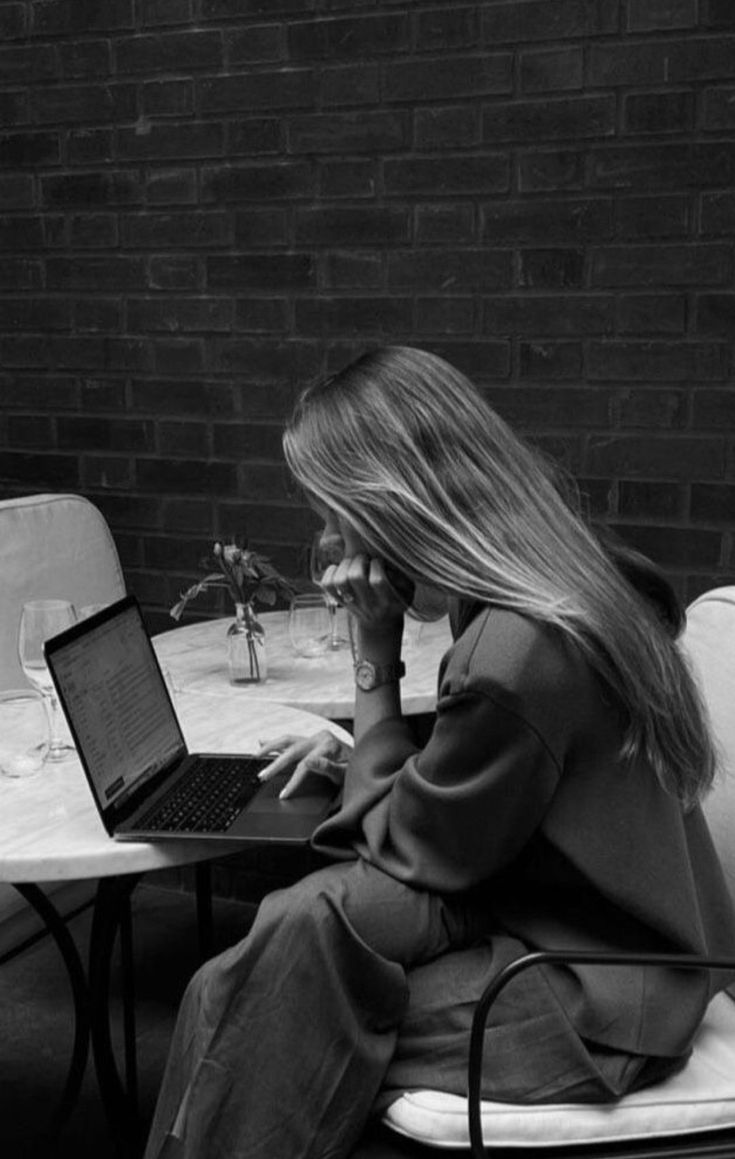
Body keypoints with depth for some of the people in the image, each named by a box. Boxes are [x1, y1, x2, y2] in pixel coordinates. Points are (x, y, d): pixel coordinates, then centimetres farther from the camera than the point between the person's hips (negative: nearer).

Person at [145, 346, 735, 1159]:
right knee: (312, 912, -6)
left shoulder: (514, 655, -30)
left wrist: (375, 653, -14)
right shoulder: (563, 576, -2)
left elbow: (408, 852, -14)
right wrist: (363, 754, 5)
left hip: (597, 997, -8)